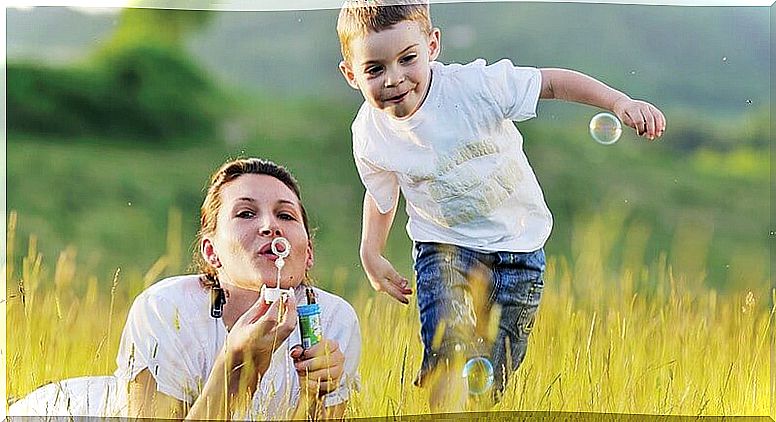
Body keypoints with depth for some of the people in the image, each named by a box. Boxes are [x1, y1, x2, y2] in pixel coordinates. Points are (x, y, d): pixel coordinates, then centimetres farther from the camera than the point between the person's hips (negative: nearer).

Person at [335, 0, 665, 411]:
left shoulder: (473, 86, -21)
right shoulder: (371, 137, -11)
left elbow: (552, 82, -13)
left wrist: (620, 103, -23)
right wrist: (371, 253, 4)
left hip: (518, 249, -1)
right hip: (444, 248, 1)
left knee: (489, 380, 3)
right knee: (448, 361, -24)